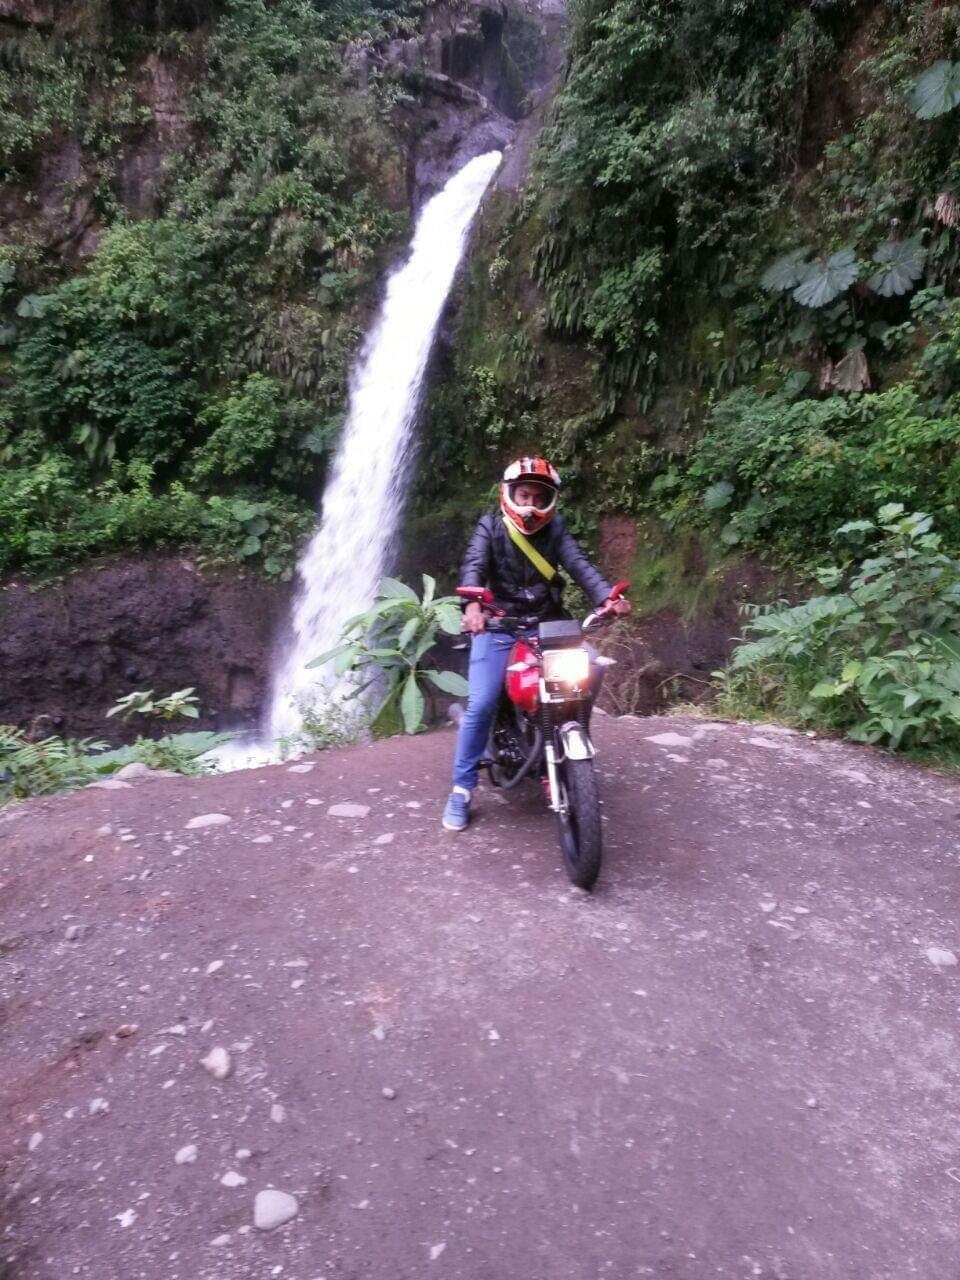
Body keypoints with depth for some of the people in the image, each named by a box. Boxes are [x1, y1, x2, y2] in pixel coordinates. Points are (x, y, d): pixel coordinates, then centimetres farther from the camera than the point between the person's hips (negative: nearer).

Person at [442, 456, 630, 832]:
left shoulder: (555, 529, 8)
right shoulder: (490, 526, 1)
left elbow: (579, 565, -7)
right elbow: (474, 565, -16)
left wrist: (608, 597, -27)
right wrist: (472, 605, -38)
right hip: (498, 625, -3)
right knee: (481, 704, -14)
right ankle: (462, 789, 0)